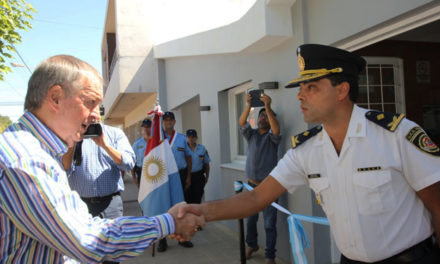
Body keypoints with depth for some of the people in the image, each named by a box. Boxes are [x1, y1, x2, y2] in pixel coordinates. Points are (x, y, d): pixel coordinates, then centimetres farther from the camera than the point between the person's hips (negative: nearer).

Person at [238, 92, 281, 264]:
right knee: (250, 219, 14)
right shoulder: (251, 134, 8)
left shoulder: (272, 137, 0)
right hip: (252, 184, 3)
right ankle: (251, 245, 37)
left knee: (270, 223, -2)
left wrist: (268, 107, -35)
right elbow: (241, 123, -11)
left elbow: (276, 130, -24)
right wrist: (248, 105, -28)